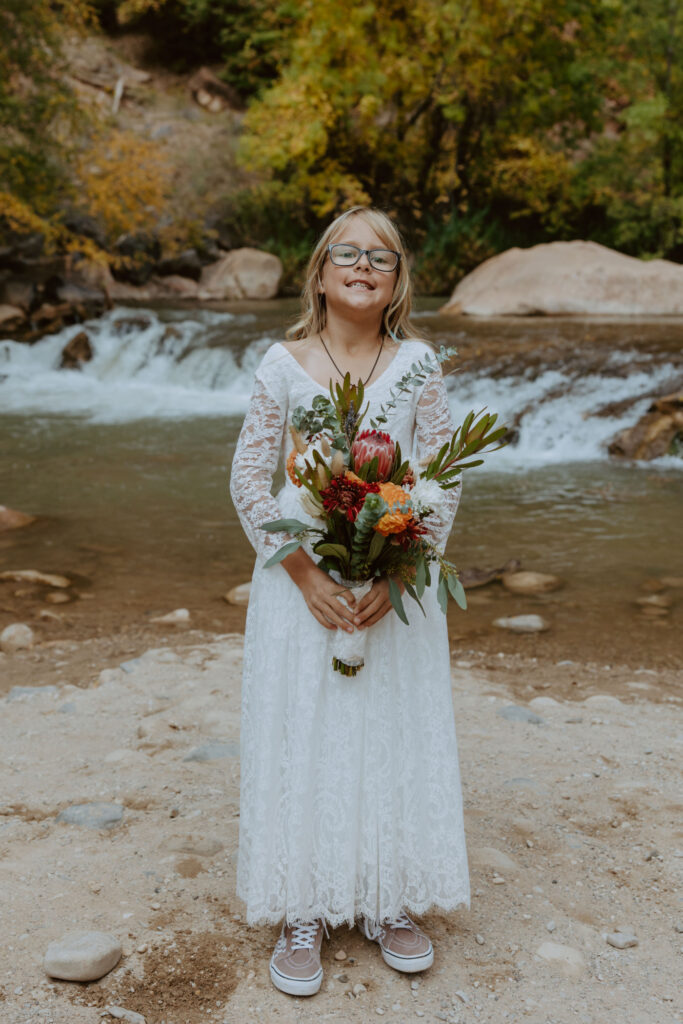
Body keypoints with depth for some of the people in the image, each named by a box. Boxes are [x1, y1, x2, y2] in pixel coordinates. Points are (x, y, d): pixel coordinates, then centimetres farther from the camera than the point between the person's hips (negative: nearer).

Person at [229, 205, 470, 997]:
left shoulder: (416, 363, 1)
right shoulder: (283, 364, -2)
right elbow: (249, 479, -3)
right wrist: (307, 577, -12)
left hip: (396, 581, 1)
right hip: (302, 580, -1)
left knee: (397, 734, 9)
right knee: (299, 737, 4)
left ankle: (389, 901, 29)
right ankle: (301, 915, 21)